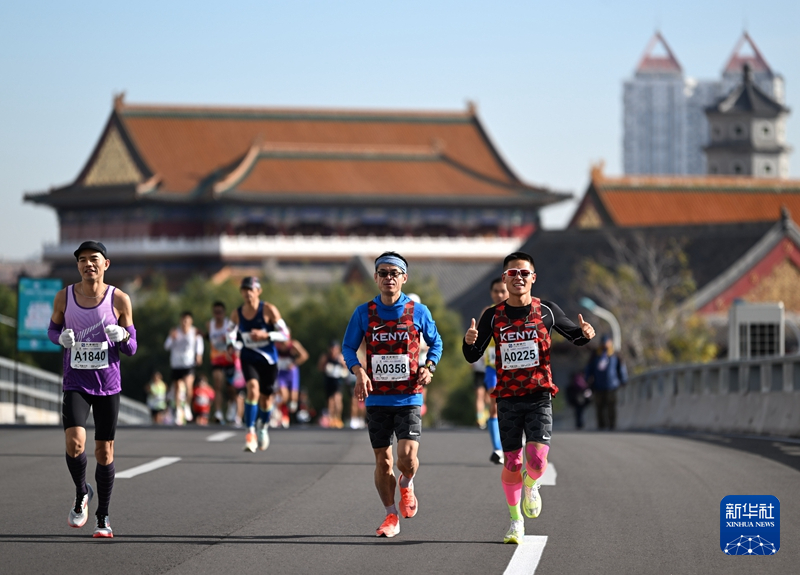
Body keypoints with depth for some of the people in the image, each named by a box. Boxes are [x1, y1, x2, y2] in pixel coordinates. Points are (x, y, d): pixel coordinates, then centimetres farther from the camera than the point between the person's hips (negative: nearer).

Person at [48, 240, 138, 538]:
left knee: (104, 452, 5)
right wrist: (62, 338, -8)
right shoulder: (64, 297, -1)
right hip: (75, 383, 0)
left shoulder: (119, 300, -4)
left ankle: (103, 517, 20)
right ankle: (81, 493, 10)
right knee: (74, 444, -19)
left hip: (108, 385, 0)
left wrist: (123, 336, -21)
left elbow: (131, 349, 2)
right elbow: (53, 329, 15)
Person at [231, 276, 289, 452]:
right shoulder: (236, 314, -4)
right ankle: (250, 432, -22)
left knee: (265, 398, 11)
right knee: (253, 389, -25)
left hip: (268, 359, 0)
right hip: (249, 358, 1)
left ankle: (263, 426, 43)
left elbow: (285, 334, -12)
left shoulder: (268, 310, -13)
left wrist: (266, 335, -28)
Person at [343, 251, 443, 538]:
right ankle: (391, 516, 20)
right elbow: (348, 346, 8)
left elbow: (435, 342, 13)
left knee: (407, 458, -14)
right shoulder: (364, 312, 3)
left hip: (409, 397, -1)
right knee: (383, 462, 4)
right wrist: (359, 372, -10)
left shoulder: (418, 312, 1)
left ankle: (406, 486, 21)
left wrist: (428, 367, -5)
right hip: (377, 399, 1)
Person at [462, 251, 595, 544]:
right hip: (508, 398, 1)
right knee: (511, 463, 2)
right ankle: (515, 519, 21)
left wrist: (585, 334, -9)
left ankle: (531, 484, 21)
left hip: (539, 396, -1)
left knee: (537, 460, -15)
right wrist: (469, 341, -19)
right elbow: (472, 356, 4)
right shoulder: (493, 316, 3)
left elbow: (574, 336, 14)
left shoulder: (547, 311, 2)